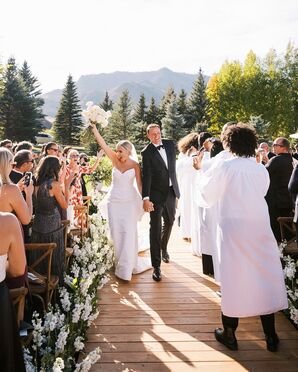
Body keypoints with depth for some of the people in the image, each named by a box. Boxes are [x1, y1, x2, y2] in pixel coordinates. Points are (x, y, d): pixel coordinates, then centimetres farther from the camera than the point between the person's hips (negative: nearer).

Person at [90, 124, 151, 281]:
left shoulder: (135, 165, -6)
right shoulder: (114, 159, -2)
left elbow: (139, 184, -4)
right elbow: (102, 143, -9)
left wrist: (144, 200, -8)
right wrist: (94, 128, -16)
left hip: (130, 201, -2)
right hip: (114, 201, 2)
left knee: (129, 232, -2)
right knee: (116, 232, 6)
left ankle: (127, 266, 11)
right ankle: (120, 263, 21)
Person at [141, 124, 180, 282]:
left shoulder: (170, 144, 6)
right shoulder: (146, 152, -9)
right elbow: (146, 176, -17)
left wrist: (176, 188, 12)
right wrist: (146, 198, -25)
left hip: (171, 191, 6)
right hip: (156, 194, -6)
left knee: (169, 222, 21)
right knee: (155, 228, -5)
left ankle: (163, 248, 46)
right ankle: (156, 266, -1)